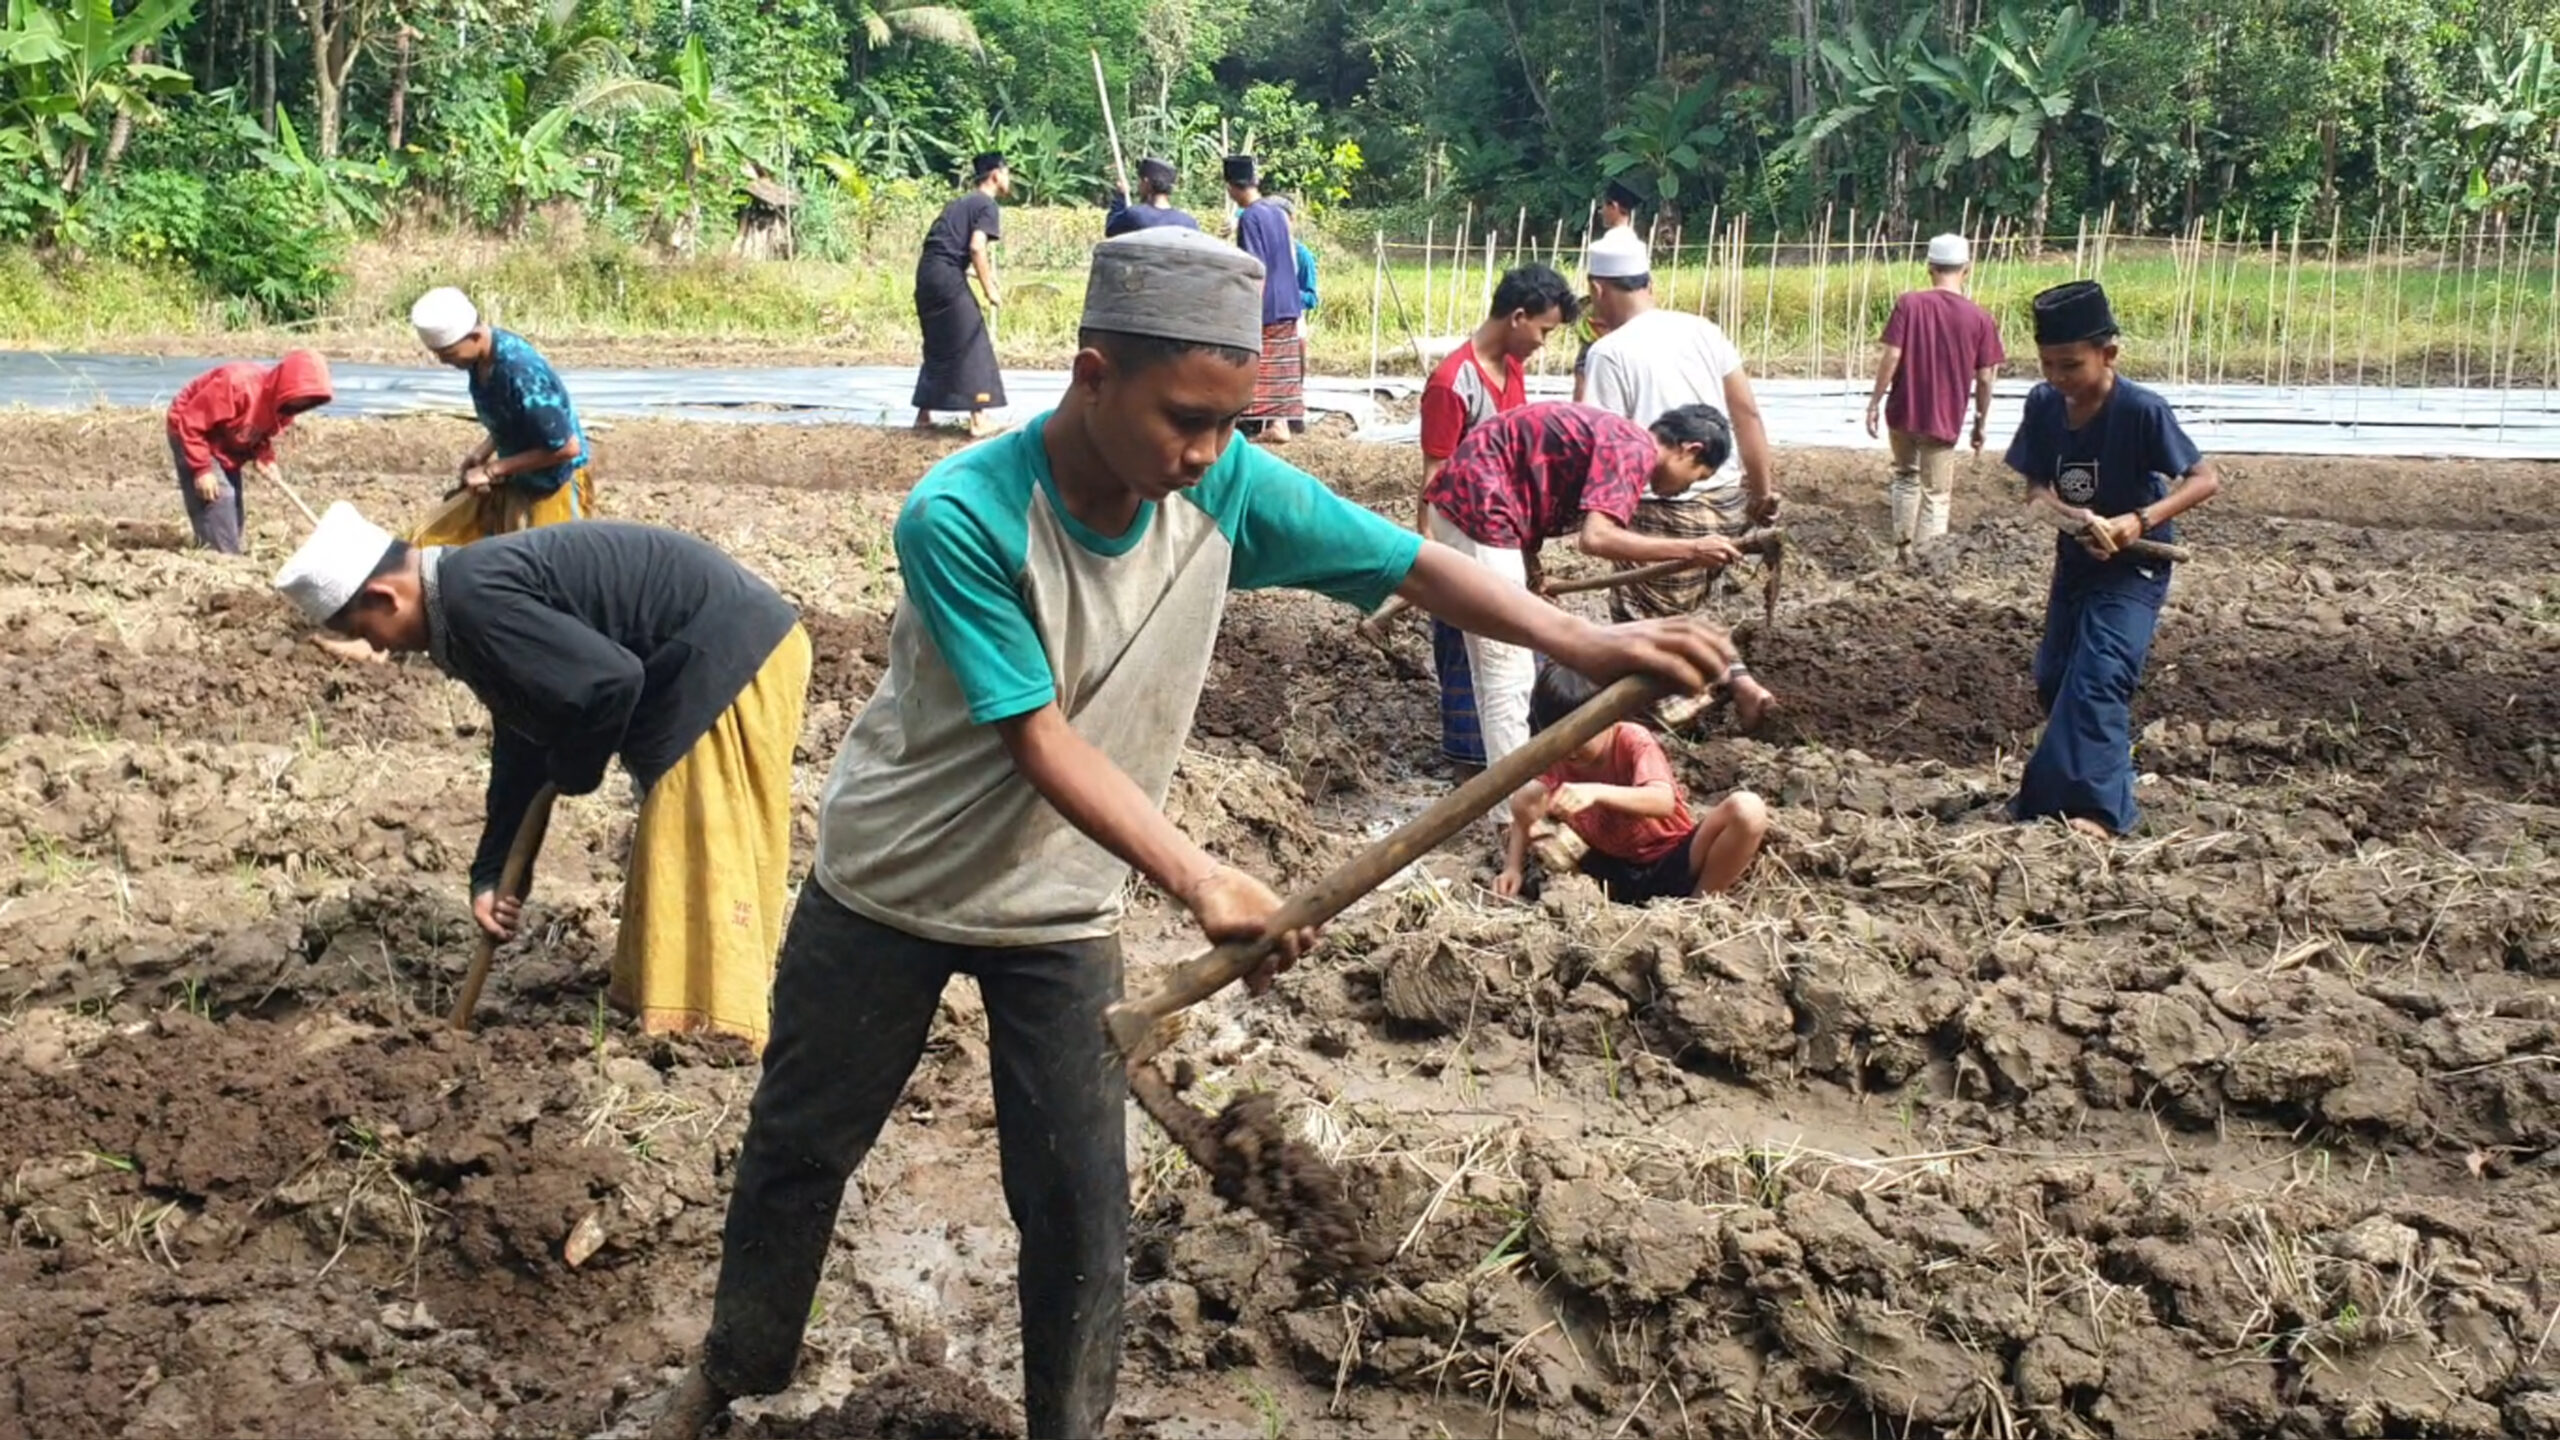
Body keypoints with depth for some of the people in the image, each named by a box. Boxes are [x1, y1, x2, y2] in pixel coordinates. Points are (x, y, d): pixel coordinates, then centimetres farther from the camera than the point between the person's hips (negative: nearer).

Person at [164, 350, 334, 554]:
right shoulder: (239, 385, -38)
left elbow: (262, 432, 6)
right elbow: (191, 422, -31)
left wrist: (265, 457, -16)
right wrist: (201, 469, -31)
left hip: (227, 446, 8)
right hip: (191, 433, -8)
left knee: (234, 509, 7)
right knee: (218, 497, -20)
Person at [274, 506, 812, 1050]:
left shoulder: (476, 597, -21)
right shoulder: (470, 593, 13)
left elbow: (610, 679, -26)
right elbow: (521, 746, 20)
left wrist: (572, 770, -6)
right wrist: (491, 874, 19)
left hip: (733, 657, -11)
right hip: (711, 659, 11)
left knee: (703, 858, -7)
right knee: (673, 856, 19)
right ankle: (654, 1007, 30)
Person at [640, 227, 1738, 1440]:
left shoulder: (1226, 489, -18)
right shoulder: (961, 518, -30)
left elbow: (1411, 566, -16)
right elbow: (1038, 744, -32)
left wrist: (1583, 642, -32)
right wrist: (1196, 880, -42)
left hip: (1062, 907, 3)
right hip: (889, 886, -2)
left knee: (1079, 1201, 3)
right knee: (799, 1148, 16)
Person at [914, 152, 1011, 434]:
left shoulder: (961, 202, 24)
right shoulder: (988, 205, -1)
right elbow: (976, 247, -15)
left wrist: (980, 273, 24)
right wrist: (989, 289, -10)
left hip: (927, 273, 8)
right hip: (947, 276, -8)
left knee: (937, 347, 18)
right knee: (973, 346, -3)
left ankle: (924, 415, 20)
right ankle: (978, 418, -7)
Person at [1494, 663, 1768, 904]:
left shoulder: (1633, 741, -19)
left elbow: (1664, 802, -37)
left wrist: (1597, 792, -53)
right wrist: (1512, 868, -22)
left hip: (1674, 865, -3)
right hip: (1615, 872, 3)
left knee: (1746, 809, -32)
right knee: (1525, 799, -11)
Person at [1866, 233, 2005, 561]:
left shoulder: (1909, 304, -8)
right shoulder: (1980, 319, -7)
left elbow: (1891, 357, -10)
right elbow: (1985, 378, -4)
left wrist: (1875, 402, -1)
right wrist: (1981, 422, 8)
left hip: (1902, 412, 1)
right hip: (1943, 420, -1)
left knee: (1906, 475, 25)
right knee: (1936, 496, 9)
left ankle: (1903, 546, 26)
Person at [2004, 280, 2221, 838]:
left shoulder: (2142, 410, -23)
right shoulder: (2044, 405, -8)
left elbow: (2206, 479, -20)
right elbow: (2036, 488, -2)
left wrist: (2141, 520, -33)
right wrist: (2060, 510, -26)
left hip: (2132, 568, -7)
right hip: (2074, 562, 7)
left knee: (2097, 678, -18)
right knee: (2053, 681, 12)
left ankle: (2096, 806, -18)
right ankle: (2109, 781, 33)